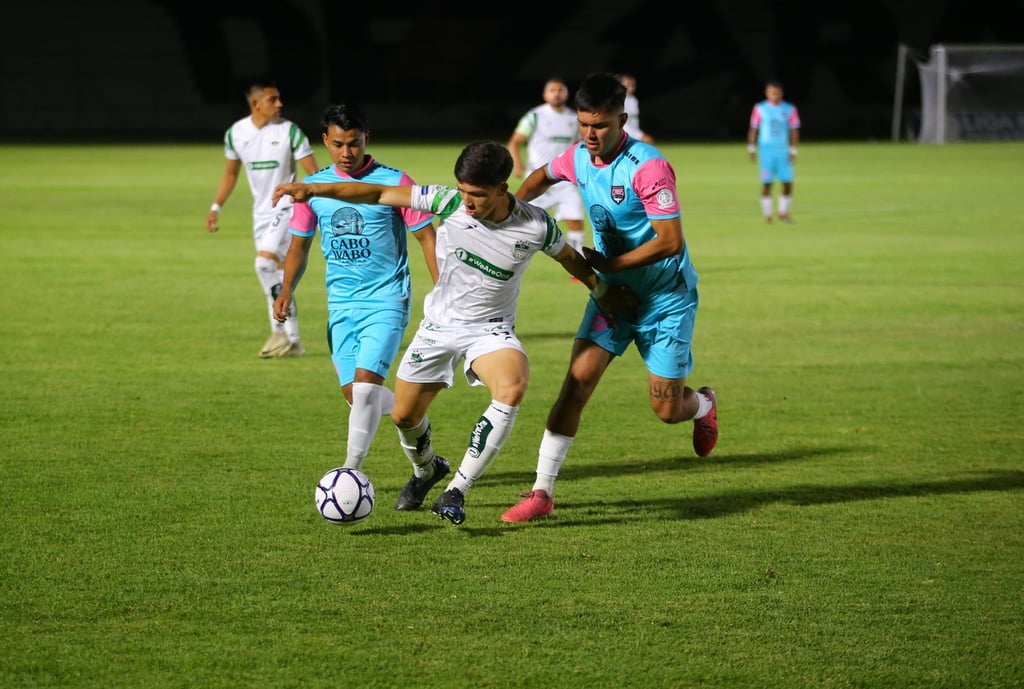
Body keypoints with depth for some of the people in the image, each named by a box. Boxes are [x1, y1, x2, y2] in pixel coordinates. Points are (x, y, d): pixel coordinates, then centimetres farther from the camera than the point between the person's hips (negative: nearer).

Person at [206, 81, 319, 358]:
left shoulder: (289, 131, -11)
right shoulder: (235, 134, 1)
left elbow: (313, 174, -9)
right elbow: (230, 173, 17)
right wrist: (216, 207, 14)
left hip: (286, 207, -5)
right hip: (261, 211, 5)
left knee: (266, 262, -21)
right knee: (278, 273, 8)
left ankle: (280, 331, -11)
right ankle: (292, 341, 15)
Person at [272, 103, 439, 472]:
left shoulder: (394, 181, -7)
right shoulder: (313, 186, 4)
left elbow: (427, 237, -3)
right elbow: (299, 245, 13)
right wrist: (287, 290, -3)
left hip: (386, 302, -5)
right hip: (341, 306, 5)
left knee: (366, 382, -20)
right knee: (354, 393, 5)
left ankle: (351, 472, -16)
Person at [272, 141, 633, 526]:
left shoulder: (535, 226, -19)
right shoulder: (450, 203, -19)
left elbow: (569, 257, 3)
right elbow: (381, 194, -16)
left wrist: (602, 293, 15)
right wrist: (314, 189, -24)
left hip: (491, 328, -2)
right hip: (439, 322, 2)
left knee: (511, 390, -33)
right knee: (404, 416, 8)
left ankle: (457, 491, -24)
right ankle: (426, 471, 45)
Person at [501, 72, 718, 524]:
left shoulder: (648, 167, -25)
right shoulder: (578, 159, -3)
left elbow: (670, 241, -26)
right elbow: (542, 177, 21)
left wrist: (608, 263, -19)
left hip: (666, 298, -5)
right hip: (613, 289, 5)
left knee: (667, 410, 0)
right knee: (578, 381, -11)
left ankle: (703, 405, 39)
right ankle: (542, 492, -7)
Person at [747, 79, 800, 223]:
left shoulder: (789, 109, 5)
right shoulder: (760, 108, 2)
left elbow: (794, 131, 5)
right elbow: (753, 129, 7)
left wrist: (793, 151, -2)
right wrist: (751, 149, 2)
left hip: (783, 151, 2)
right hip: (766, 150, -2)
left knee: (788, 183, -4)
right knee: (767, 183, -5)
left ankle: (783, 212, 12)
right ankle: (767, 214, 4)